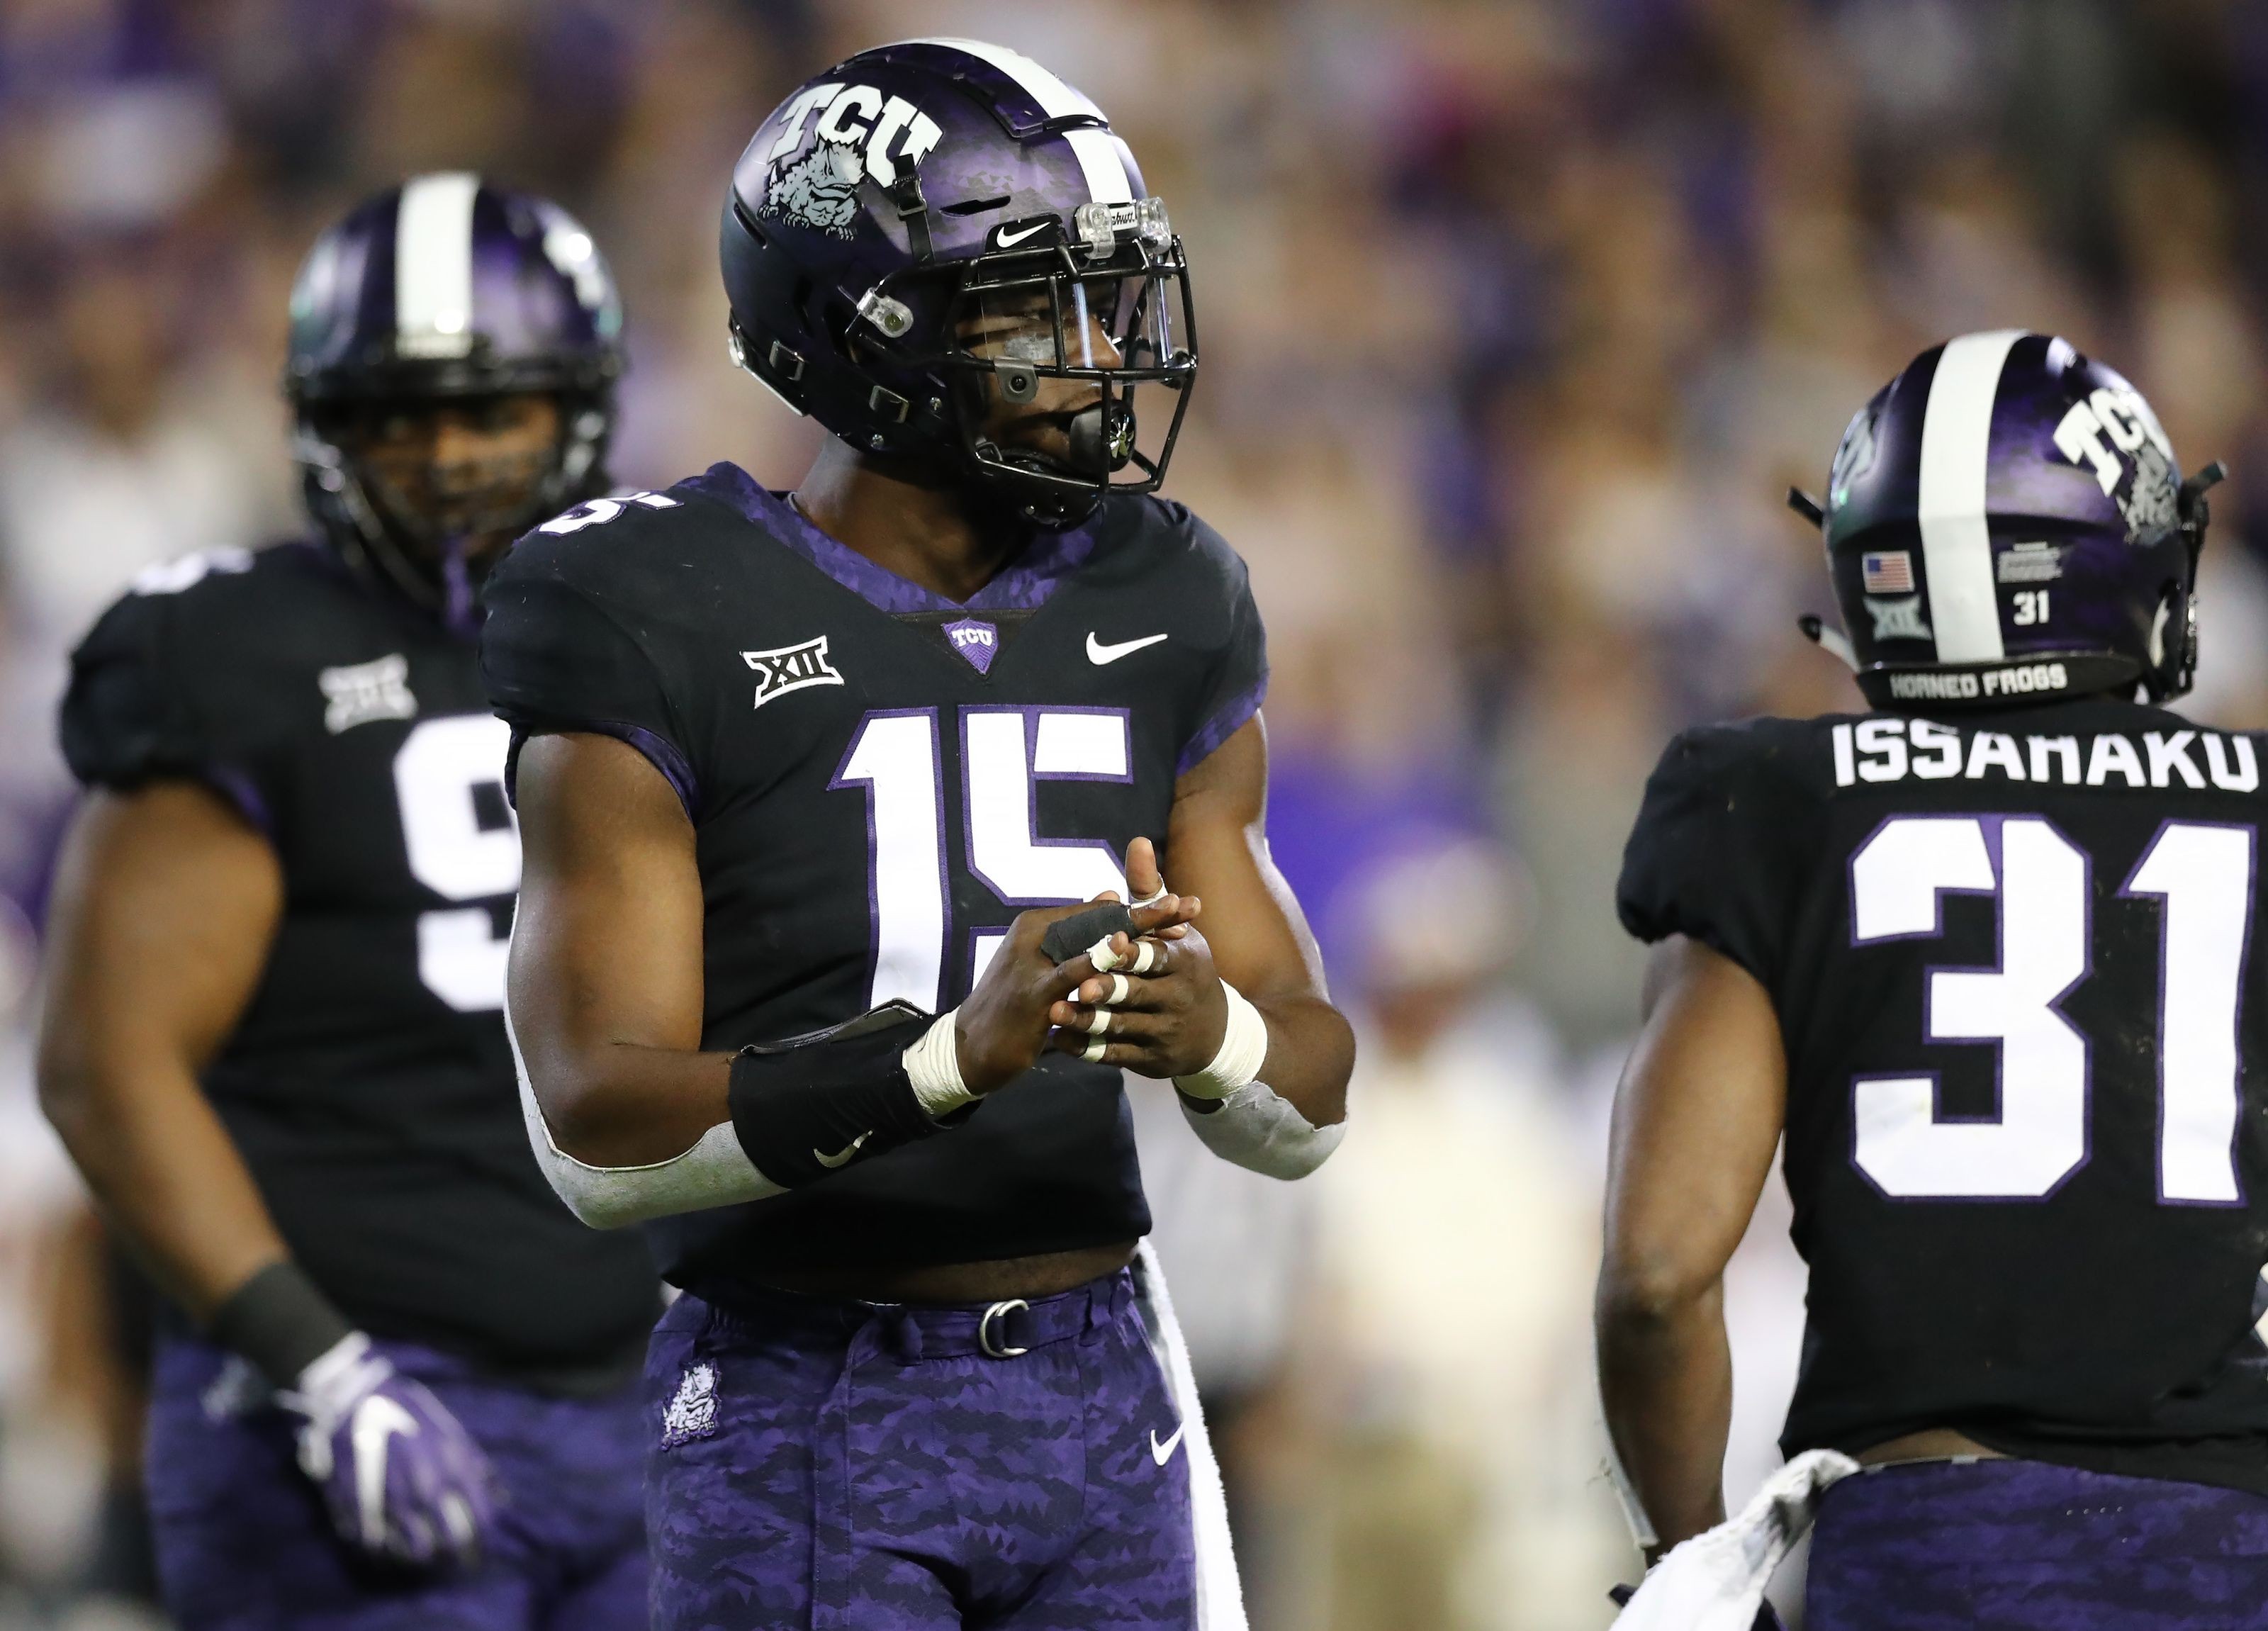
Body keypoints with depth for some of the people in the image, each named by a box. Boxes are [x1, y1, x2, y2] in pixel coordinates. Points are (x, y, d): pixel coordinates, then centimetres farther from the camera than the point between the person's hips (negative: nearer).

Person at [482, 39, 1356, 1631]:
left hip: (1104, 1392, 5)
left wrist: (1209, 1033, -15)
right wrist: (954, 1054, -29)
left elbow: (1310, 1104, 9)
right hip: (805, 1425, -5)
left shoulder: (1164, 610, 9)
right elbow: (598, 1130, -15)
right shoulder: (661, 626, -8)